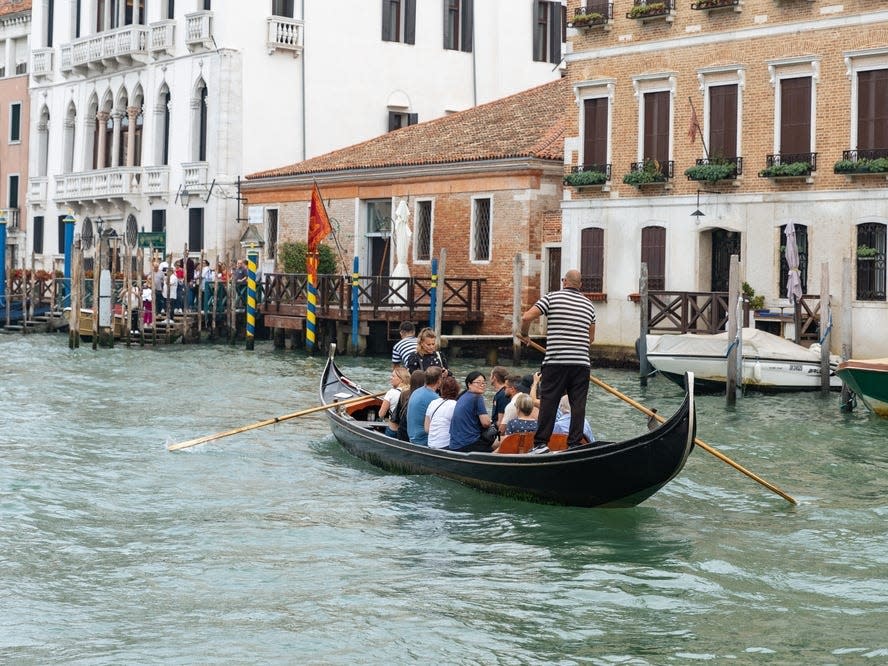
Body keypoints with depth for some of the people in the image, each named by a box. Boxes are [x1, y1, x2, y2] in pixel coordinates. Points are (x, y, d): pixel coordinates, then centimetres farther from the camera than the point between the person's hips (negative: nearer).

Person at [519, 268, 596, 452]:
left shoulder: (552, 298, 0)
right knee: (578, 405, 4)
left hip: (555, 362, -3)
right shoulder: (588, 304, 13)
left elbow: (527, 317, -9)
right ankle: (575, 444, 2)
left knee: (548, 402, 0)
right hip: (582, 363, 3)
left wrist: (524, 335, 9)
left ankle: (540, 443, -2)